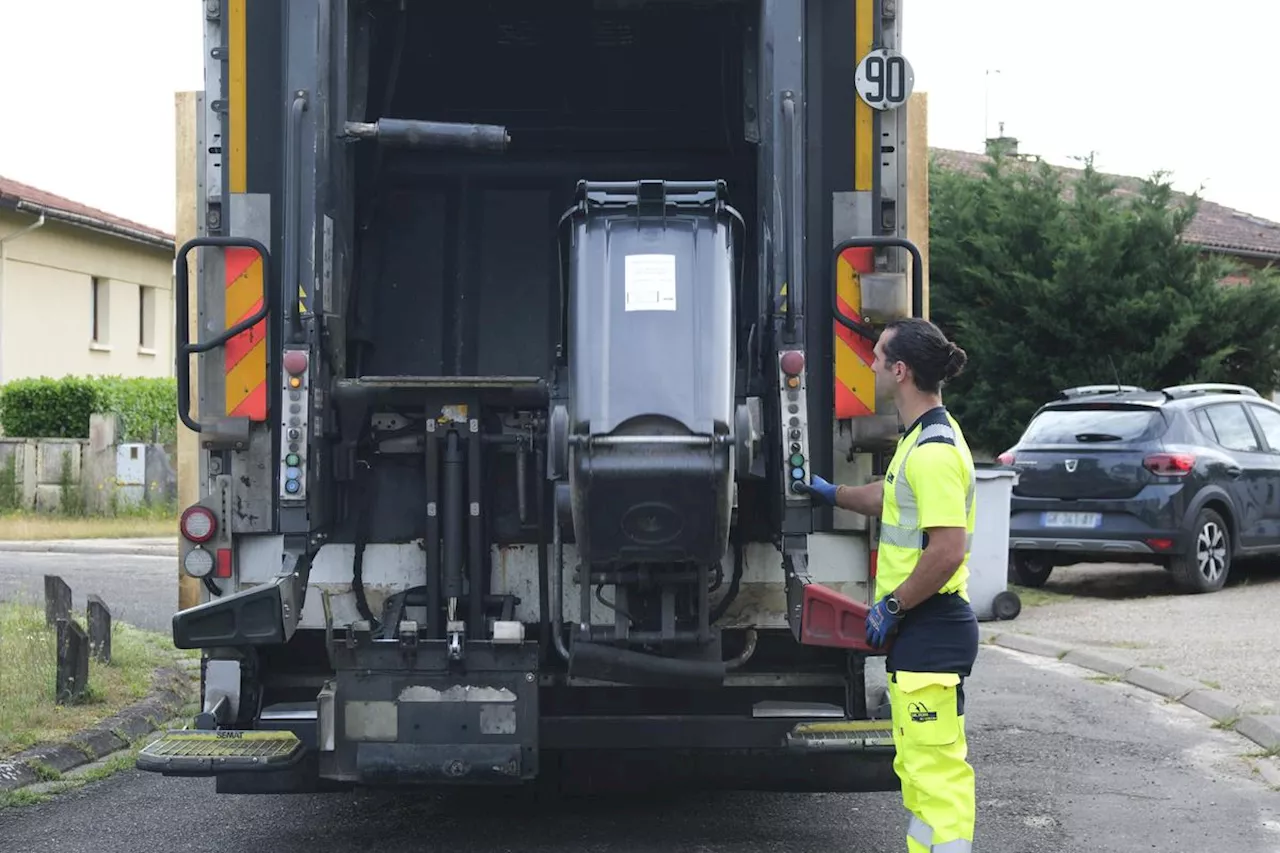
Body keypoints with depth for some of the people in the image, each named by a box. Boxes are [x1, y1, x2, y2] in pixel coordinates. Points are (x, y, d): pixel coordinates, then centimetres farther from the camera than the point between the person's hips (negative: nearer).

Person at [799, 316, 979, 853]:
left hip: (931, 628, -11)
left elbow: (948, 549, -27)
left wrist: (891, 606, -17)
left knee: (935, 766, -10)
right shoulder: (920, 440, 14)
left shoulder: (935, 450, -20)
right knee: (916, 764, 17)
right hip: (916, 629, 11)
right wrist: (833, 495, 45)